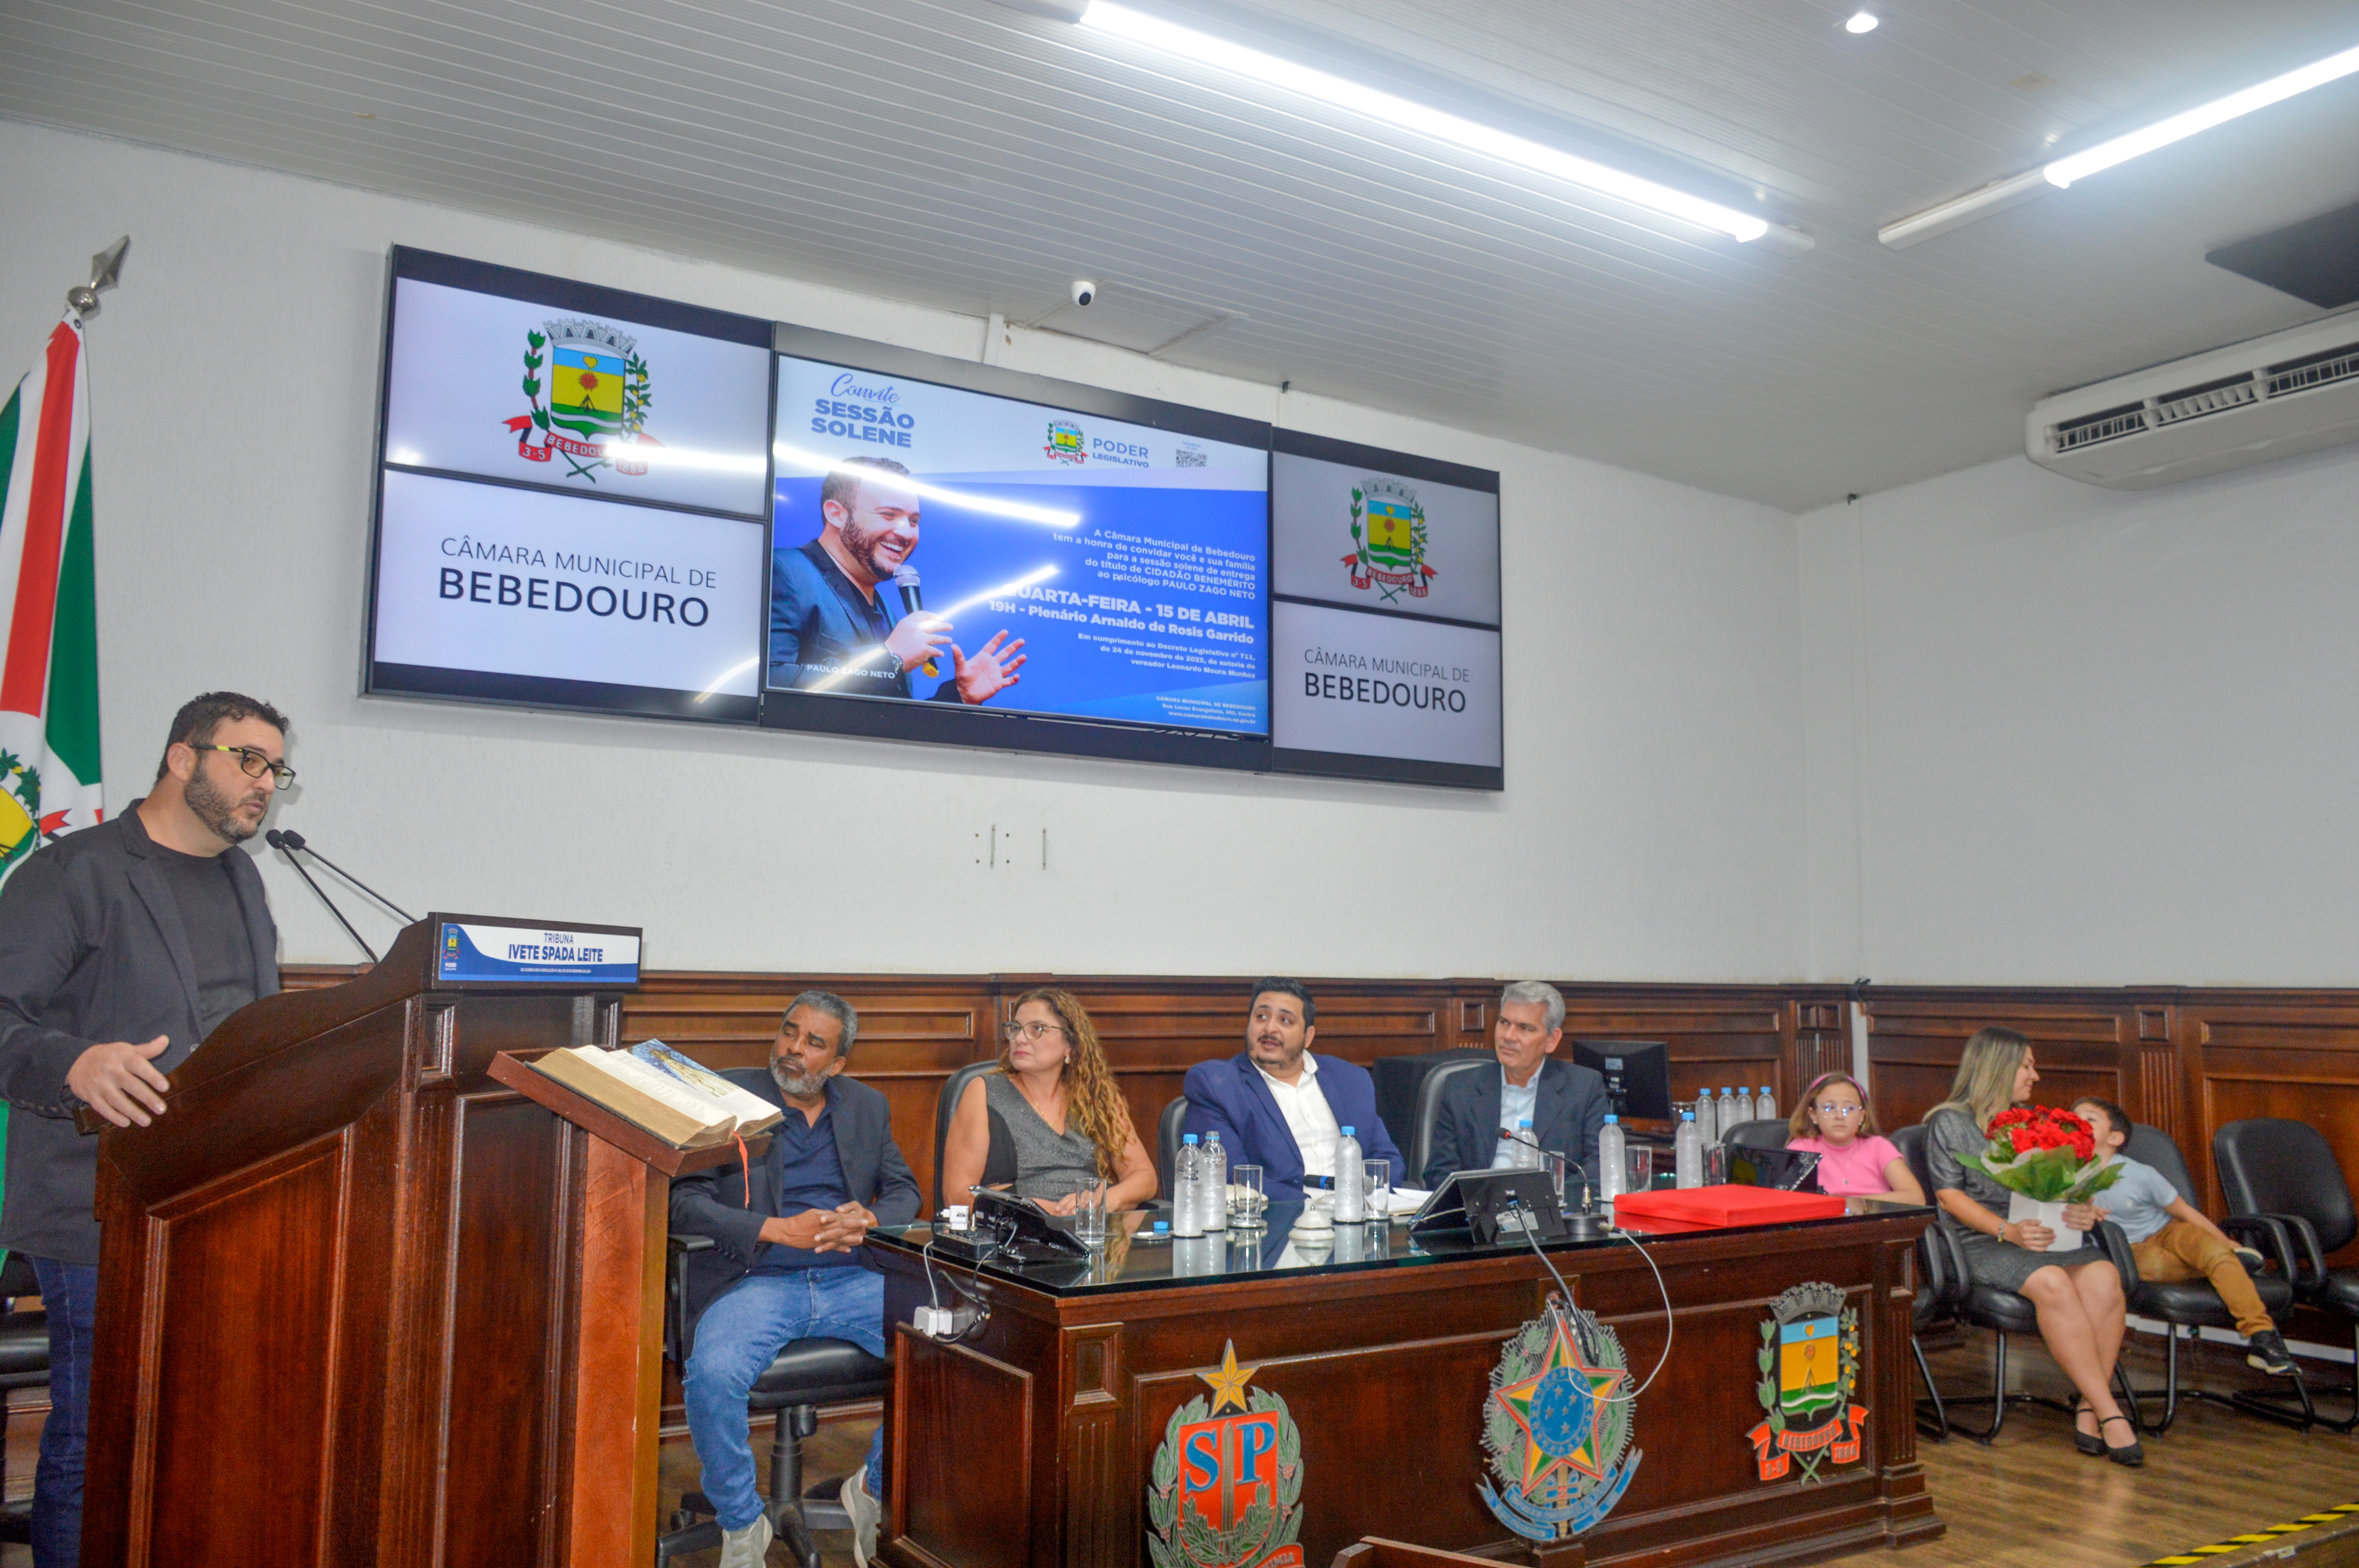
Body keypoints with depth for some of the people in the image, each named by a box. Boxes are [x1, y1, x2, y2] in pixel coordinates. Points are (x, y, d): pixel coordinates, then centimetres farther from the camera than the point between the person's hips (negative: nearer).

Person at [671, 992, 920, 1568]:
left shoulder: (868, 1107, 17)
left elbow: (905, 1191, 16)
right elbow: (685, 1203, -4)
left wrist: (868, 1219, -9)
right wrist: (781, 1229, -16)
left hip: (853, 1279, 3)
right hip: (755, 1280, -3)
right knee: (711, 1376, -32)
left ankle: (876, 1490, 6)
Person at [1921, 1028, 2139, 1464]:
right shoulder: (1949, 1122, 7)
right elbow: (1949, 1196, -2)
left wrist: (2082, 1211, -6)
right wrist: (2008, 1230, -16)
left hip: (2046, 1233, 5)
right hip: (1983, 1242, -5)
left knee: (2103, 1277, -27)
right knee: (2053, 1284, -33)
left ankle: (2089, 1408, -24)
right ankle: (2109, 1413, -28)